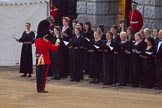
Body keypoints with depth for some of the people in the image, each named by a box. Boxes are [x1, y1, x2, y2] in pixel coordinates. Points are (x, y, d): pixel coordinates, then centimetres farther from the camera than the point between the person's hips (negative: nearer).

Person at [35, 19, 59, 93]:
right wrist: (57, 45, 11)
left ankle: (39, 88, 15)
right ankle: (42, 89, 0)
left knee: (39, 74, 10)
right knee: (44, 74, -1)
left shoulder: (36, 41, 2)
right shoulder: (46, 42, -18)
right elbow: (54, 48, -8)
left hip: (39, 59, 7)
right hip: (45, 60, -7)